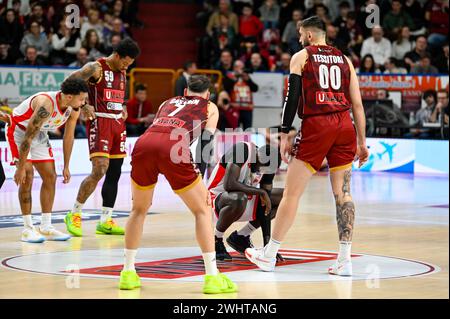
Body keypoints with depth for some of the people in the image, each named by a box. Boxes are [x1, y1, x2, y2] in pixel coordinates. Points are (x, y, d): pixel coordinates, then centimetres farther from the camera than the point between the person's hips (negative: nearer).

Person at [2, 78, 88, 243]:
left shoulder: (74, 109, -15)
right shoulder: (46, 104, -38)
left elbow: (69, 137, 0)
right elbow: (28, 137, -34)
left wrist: (66, 167, 3)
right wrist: (21, 167, -31)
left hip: (40, 133, 8)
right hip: (18, 130, -8)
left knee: (50, 177, 2)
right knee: (27, 175, -17)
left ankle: (46, 227, 8)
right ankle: (28, 228, -12)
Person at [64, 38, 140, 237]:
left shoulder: (122, 73, 15)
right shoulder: (96, 68, -9)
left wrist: (123, 110, 14)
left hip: (118, 123, 8)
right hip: (100, 122, -8)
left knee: (114, 173, 6)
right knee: (100, 170, -18)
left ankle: (105, 221, 12)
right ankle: (74, 215, -5)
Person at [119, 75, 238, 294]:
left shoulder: (167, 103, 38)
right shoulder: (209, 107, 28)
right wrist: (203, 183, 11)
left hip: (144, 144, 4)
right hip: (173, 148, -4)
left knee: (139, 210, 25)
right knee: (202, 210, 12)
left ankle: (128, 272, 25)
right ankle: (212, 277, 5)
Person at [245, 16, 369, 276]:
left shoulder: (301, 57, 8)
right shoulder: (345, 60, 18)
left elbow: (293, 97, -2)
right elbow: (357, 104, 13)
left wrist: (284, 135, -1)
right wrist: (362, 142, 15)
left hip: (316, 126, -4)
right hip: (344, 126, 4)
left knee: (292, 192, 3)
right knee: (343, 193, 7)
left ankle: (269, 255, 11)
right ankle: (344, 260, 2)